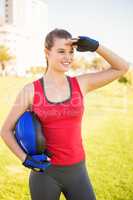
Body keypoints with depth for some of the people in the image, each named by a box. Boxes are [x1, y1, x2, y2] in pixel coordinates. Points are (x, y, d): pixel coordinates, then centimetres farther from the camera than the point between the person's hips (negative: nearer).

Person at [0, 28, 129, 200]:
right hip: (45, 173, -1)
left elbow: (122, 68, 2)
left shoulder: (81, 83, -1)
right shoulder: (30, 91, -7)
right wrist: (25, 159, -12)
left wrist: (95, 45, -9)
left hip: (76, 172, 2)